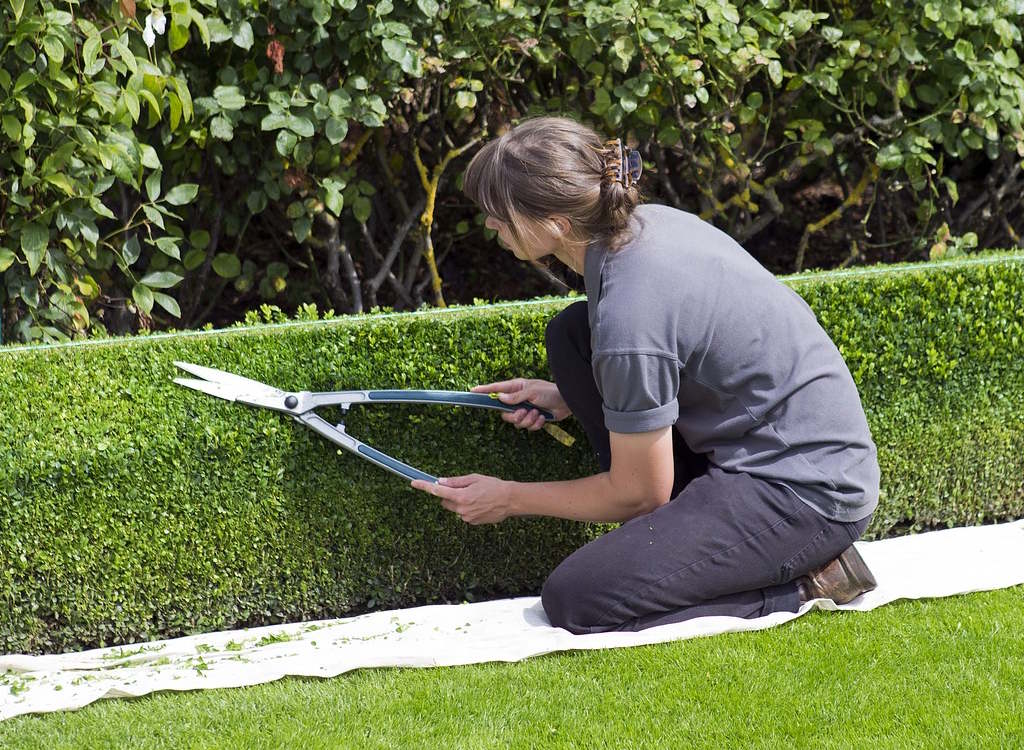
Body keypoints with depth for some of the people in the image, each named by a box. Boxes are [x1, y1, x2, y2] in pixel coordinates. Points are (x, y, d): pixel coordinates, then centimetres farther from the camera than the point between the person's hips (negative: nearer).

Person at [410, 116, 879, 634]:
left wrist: (508, 499, 1)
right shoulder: (648, 222, 0)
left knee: (574, 601, -16)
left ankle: (800, 585, -6)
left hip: (804, 496, -10)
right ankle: (687, 526, 9)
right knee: (570, 332, 9)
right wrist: (568, 397, 15)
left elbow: (637, 492, -12)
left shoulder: (627, 319, -26)